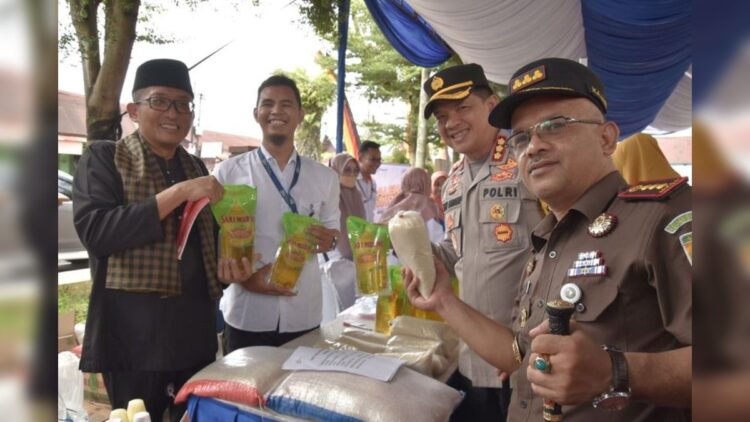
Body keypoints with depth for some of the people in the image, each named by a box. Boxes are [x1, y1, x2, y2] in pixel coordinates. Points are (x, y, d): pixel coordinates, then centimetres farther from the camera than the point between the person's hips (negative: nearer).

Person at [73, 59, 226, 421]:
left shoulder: (195, 167, 12)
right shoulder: (103, 158, -4)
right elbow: (94, 231, -19)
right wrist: (178, 193, -23)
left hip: (196, 329, 6)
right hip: (135, 332, -5)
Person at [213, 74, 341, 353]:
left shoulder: (324, 177, 7)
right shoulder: (228, 172, -1)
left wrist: (329, 240, -9)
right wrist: (244, 278, -17)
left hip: (304, 315, 3)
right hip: (247, 316, -2)